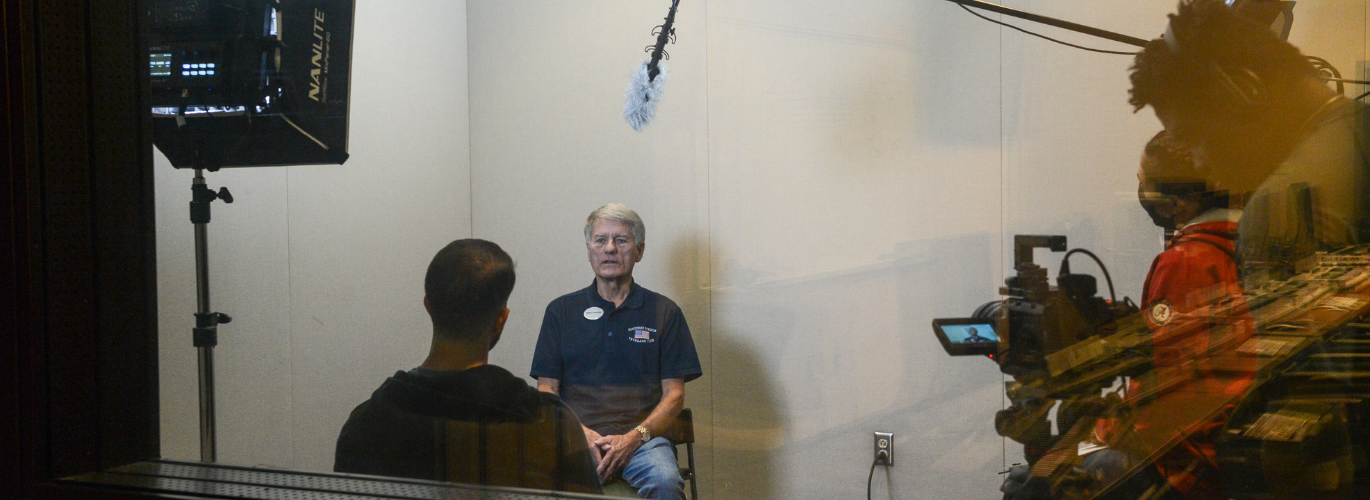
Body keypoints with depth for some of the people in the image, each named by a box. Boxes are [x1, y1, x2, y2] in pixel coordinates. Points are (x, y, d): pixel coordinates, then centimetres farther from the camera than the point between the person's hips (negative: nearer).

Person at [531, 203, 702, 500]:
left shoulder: (664, 312, 14)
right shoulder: (561, 311, 17)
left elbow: (674, 394, 8)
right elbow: (547, 390, 12)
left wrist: (634, 437, -10)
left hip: (642, 437, 0)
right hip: (577, 436, 0)